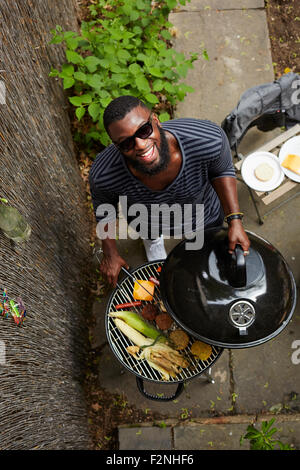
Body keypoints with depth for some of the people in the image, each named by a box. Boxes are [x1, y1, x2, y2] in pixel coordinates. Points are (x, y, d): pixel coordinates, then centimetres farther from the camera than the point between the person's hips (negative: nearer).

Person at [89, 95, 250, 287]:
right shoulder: (103, 175, -40)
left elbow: (222, 170, -18)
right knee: (151, 235, 37)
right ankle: (152, 239, 76)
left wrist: (235, 220, -23)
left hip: (202, 213, 1)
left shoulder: (208, 139, -43)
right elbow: (103, 203, -14)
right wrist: (110, 254, -7)